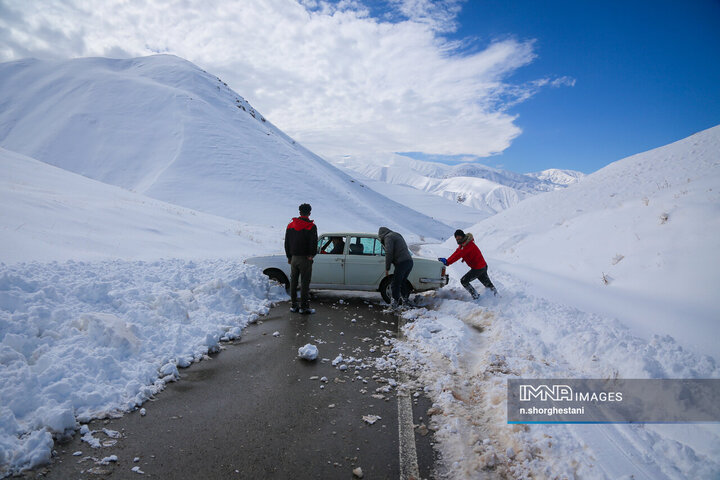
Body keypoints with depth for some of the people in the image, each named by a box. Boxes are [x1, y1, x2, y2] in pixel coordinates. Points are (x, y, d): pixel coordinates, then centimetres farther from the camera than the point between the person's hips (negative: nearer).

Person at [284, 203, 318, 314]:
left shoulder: (290, 225, 9)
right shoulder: (311, 226, -9)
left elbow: (286, 242, 14)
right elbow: (314, 242, -14)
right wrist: (312, 255, -2)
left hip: (293, 258, 5)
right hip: (305, 259, -5)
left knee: (293, 282, 13)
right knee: (305, 282, -1)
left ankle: (293, 305, 18)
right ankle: (304, 307, 0)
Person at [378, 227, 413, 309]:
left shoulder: (388, 237, -2)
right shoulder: (397, 235, 27)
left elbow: (389, 253, -11)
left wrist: (387, 269, -6)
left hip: (402, 263, -9)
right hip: (409, 261, 9)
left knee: (396, 284, -3)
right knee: (403, 282, 21)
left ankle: (395, 303, -1)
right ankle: (406, 300, 28)